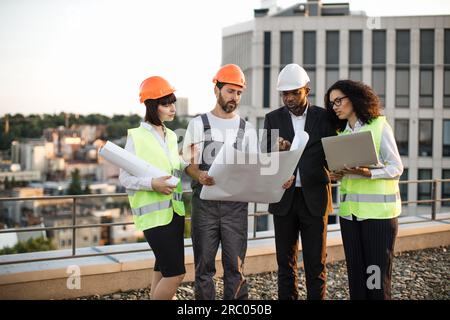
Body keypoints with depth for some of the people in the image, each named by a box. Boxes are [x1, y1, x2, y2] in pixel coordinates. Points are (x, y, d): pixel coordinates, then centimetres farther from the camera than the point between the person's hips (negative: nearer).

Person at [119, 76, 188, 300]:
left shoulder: (171, 136, 12)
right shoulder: (136, 137, -8)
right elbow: (124, 178, -9)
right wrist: (152, 184, -24)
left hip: (175, 210, 7)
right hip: (154, 212, -7)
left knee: (163, 269, 13)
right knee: (176, 273, -8)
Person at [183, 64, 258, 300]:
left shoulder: (247, 129, 10)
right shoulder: (198, 124, 5)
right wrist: (199, 176, -19)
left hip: (236, 203, 1)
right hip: (205, 202, -1)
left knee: (235, 265, 3)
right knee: (204, 265, 5)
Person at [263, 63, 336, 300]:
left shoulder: (324, 117, 4)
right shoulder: (273, 118, 7)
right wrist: (276, 150, -20)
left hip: (314, 198, -1)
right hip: (284, 198, 1)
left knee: (316, 263, 4)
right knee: (286, 262, 8)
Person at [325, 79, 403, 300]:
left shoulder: (379, 126, -3)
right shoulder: (341, 133, 14)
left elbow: (396, 168, -6)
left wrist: (367, 173, -21)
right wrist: (336, 175, -1)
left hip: (379, 210, -5)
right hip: (349, 210, 5)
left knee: (377, 273, -3)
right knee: (355, 273, 8)